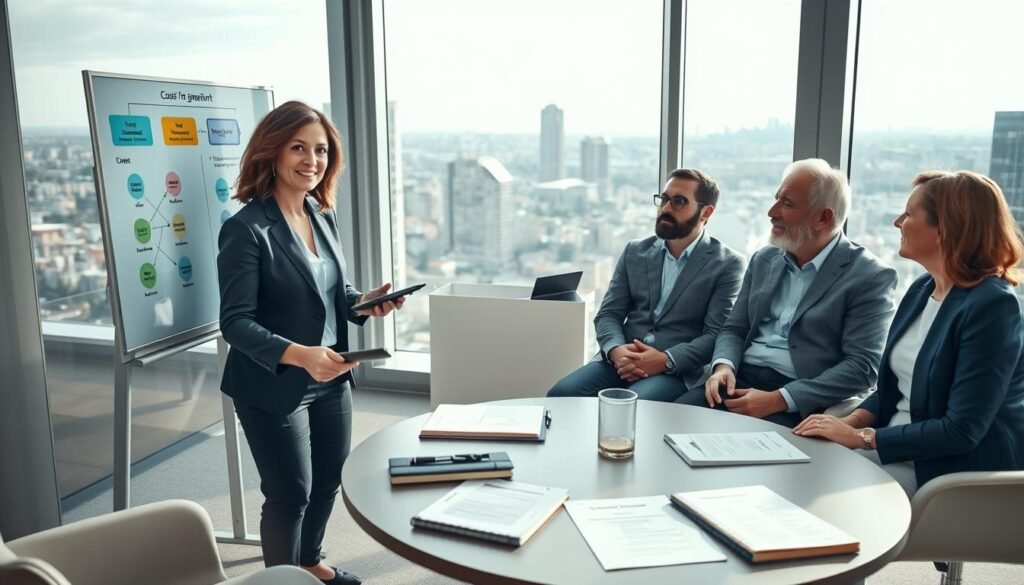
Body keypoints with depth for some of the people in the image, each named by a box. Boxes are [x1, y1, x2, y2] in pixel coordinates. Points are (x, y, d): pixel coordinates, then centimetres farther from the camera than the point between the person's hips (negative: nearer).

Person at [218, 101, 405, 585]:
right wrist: (299, 355, -35)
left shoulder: (324, 216, 3)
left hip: (331, 380, 7)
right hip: (274, 387, -7)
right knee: (290, 493, 9)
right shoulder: (247, 229, -18)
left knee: (329, 480, 22)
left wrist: (365, 302, -8)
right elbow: (235, 322, -21)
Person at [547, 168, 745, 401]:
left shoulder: (727, 263, 2)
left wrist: (667, 360, -20)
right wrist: (615, 350, -12)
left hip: (678, 370, -4)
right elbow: (608, 313, 10)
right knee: (561, 394, -21)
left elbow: (717, 334, -5)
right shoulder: (635, 251, 15)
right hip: (622, 361, 4)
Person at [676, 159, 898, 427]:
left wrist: (778, 400, -20)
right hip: (740, 381, 5)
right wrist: (723, 366, -8)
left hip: (800, 403, -5)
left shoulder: (870, 276, -5)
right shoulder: (764, 260, 13)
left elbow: (862, 366, -12)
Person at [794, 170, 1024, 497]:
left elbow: (961, 430, -22)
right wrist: (851, 422, -5)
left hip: (960, 469, -7)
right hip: (899, 448, 7)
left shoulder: (991, 306, -19)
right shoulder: (922, 290, 6)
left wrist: (861, 437, -19)